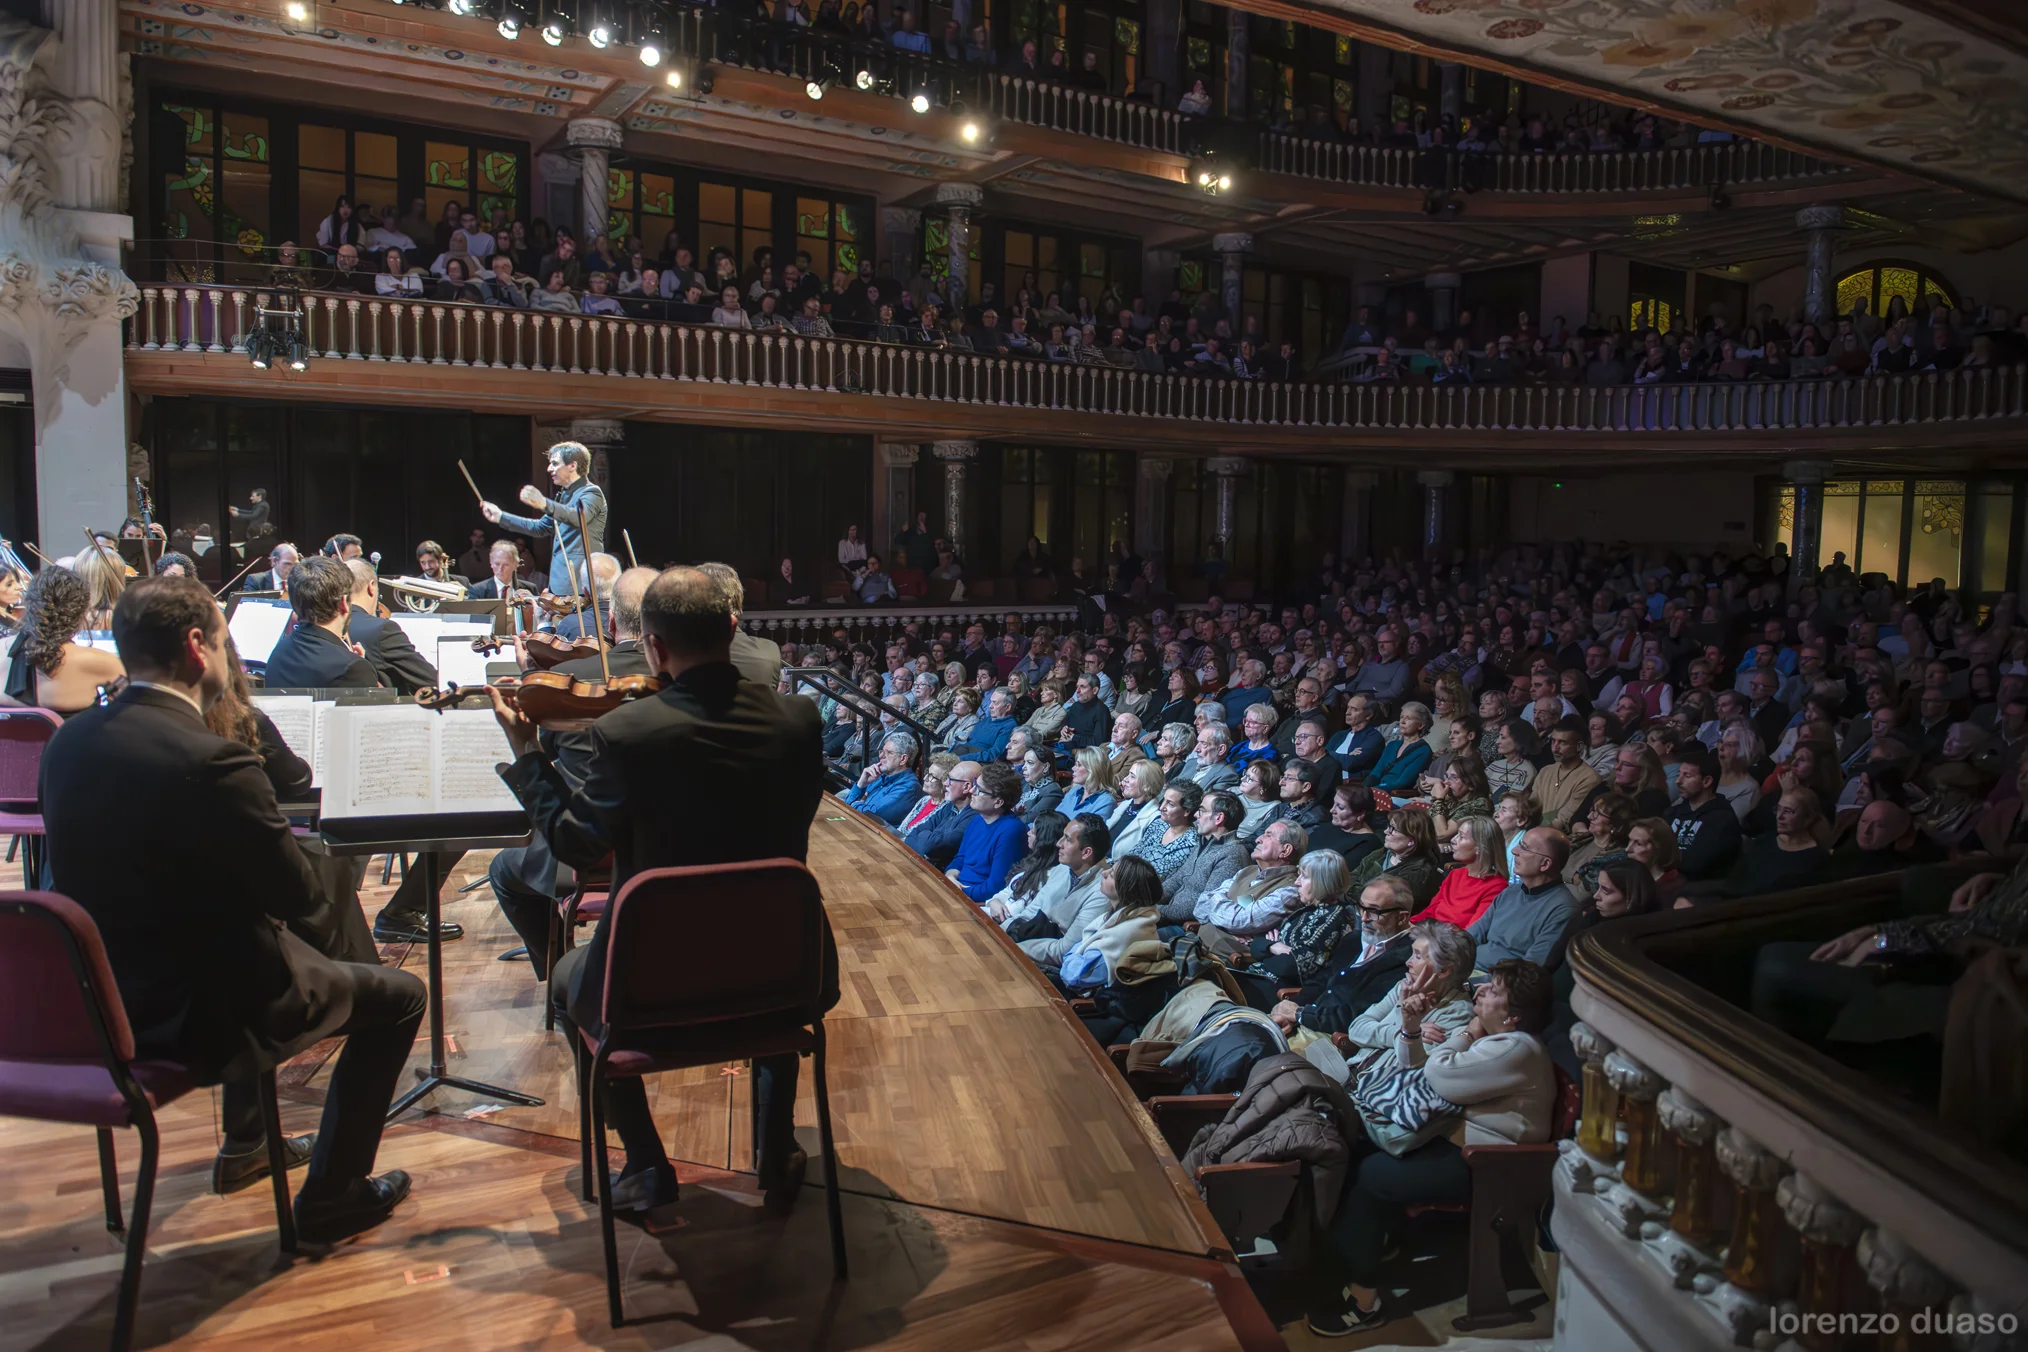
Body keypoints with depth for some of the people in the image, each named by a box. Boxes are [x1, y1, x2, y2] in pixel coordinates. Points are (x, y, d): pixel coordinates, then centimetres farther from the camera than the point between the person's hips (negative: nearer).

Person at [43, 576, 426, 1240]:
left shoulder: (67, 743, -4)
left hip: (101, 1000, 9)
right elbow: (301, 896, -20)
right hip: (199, 1018, -8)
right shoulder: (213, 762, -29)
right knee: (399, 995, 10)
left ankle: (245, 1144, 47)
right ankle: (330, 1196, 17)